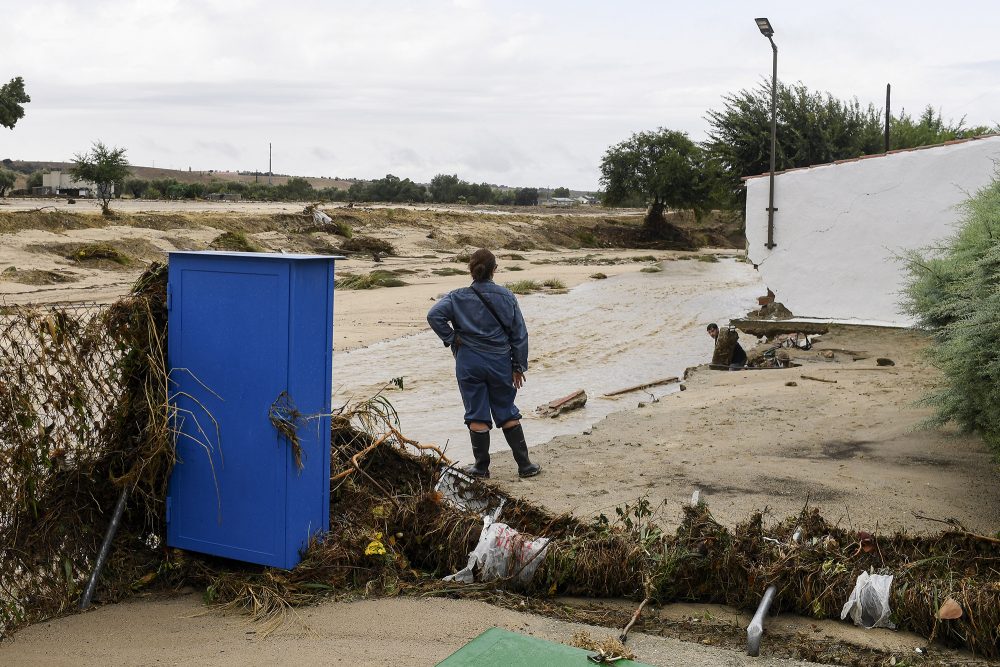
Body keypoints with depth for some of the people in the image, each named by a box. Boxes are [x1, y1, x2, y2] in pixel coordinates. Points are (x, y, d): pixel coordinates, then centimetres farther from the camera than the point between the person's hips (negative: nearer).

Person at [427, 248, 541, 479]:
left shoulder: (458, 297, -5)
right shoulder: (506, 296, -1)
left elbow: (434, 315, -19)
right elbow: (519, 333, 1)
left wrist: (451, 339, -7)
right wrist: (519, 366, 9)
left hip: (469, 363, -1)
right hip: (500, 363, 1)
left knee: (477, 416, 7)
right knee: (507, 414, 12)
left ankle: (481, 467, 13)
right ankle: (524, 464, 15)